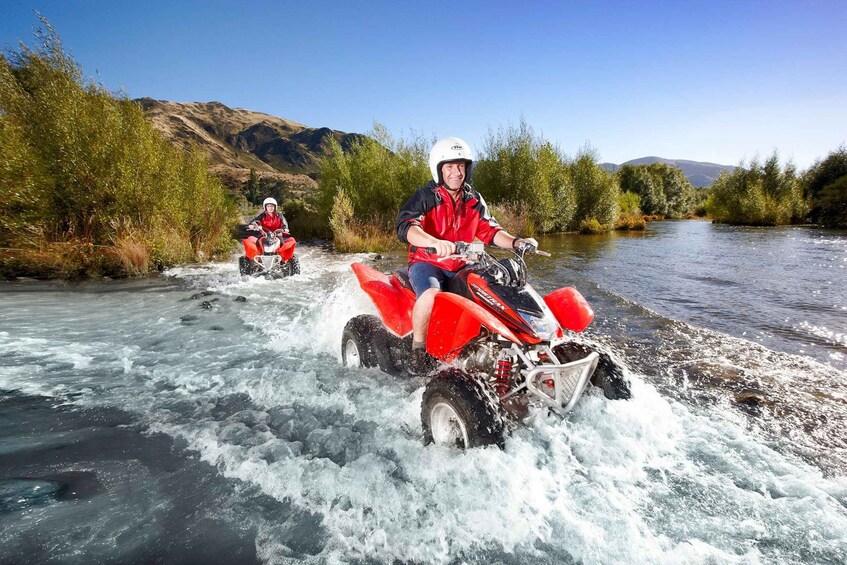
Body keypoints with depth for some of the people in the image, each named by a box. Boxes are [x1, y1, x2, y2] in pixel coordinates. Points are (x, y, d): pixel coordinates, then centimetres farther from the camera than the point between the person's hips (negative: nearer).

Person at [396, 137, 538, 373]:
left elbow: (489, 230, 9)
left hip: (461, 266, 6)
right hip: (426, 262, -6)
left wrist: (516, 242, -10)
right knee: (431, 294, -36)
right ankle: (418, 348, -15)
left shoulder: (474, 200, 10)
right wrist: (434, 242, -46)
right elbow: (405, 226, -26)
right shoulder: (425, 196, -10)